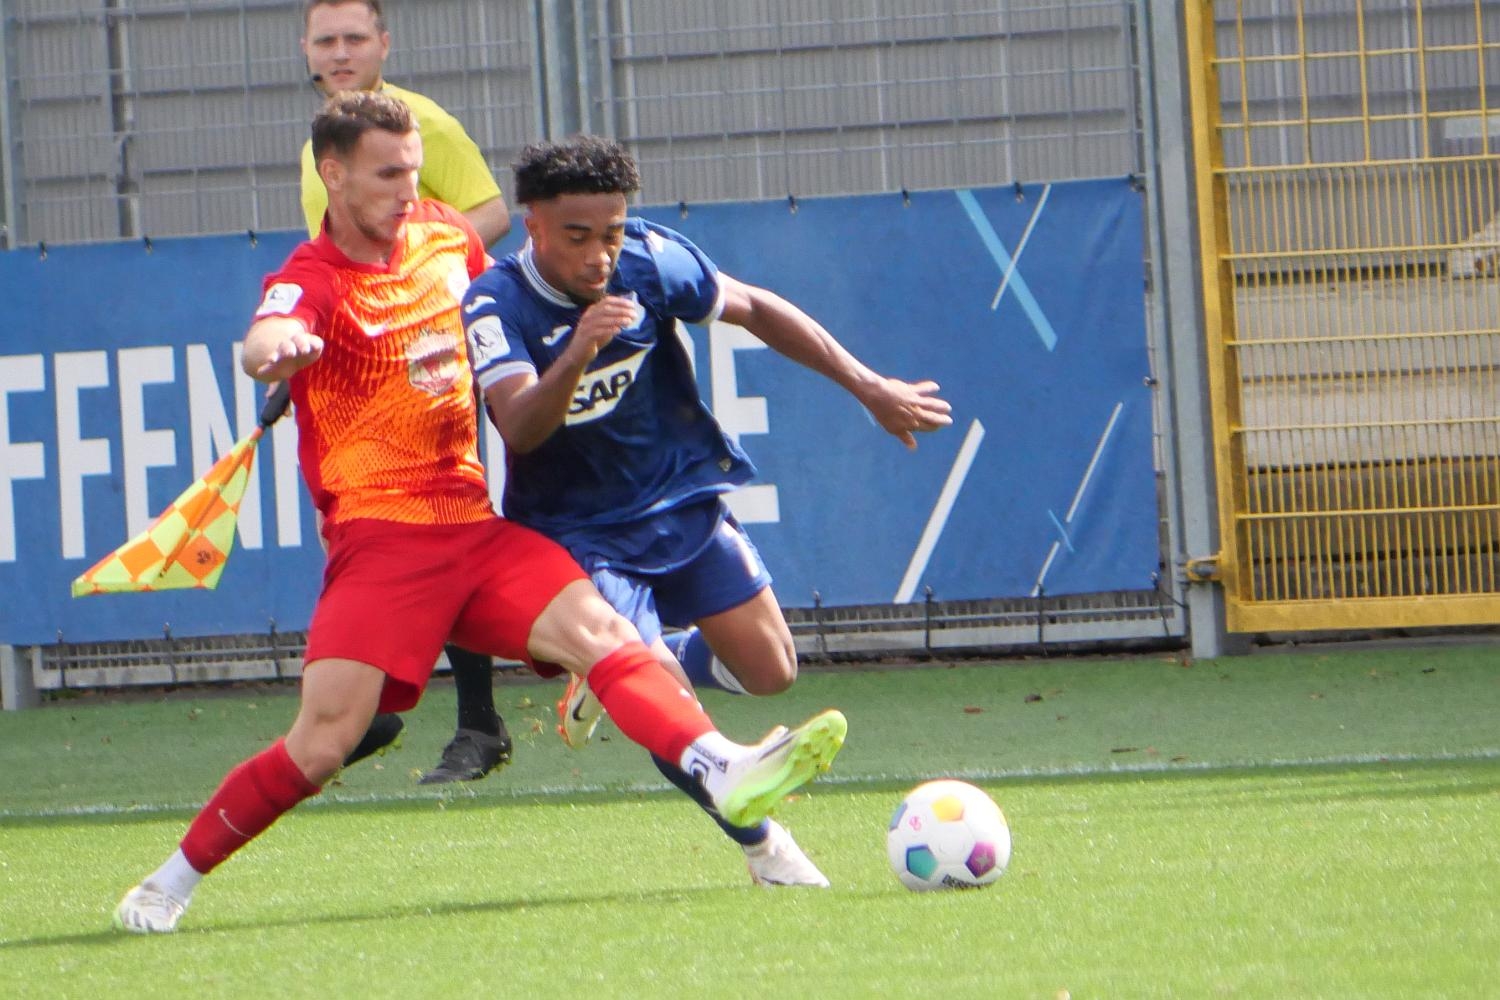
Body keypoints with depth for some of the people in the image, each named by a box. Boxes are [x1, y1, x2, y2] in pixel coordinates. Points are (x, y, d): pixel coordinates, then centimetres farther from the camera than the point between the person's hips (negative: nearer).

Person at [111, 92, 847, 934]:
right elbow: (265, 347, -33)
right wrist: (278, 348, -56)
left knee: (598, 632, -19)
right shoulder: (312, 280, -8)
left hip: (475, 522, 5)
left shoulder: (447, 235, 12)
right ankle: (175, 881, 4)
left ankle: (726, 772, -37)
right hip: (381, 537, -5)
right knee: (322, 745, -12)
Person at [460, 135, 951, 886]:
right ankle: (764, 848, 1)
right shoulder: (495, 305, -23)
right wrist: (576, 357, -55)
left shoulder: (650, 260, -14)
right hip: (576, 529, -4)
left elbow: (755, 310, 3)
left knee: (770, 672, 4)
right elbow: (519, 428, -36)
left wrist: (870, 389, 5)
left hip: (682, 500, 4)